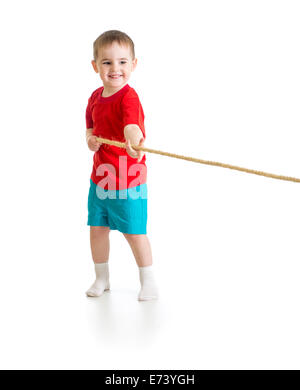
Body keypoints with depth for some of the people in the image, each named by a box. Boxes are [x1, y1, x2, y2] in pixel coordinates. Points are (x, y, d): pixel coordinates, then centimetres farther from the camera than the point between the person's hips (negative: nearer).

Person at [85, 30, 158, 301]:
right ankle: (102, 278, 32)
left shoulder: (128, 97, -19)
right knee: (97, 228, 12)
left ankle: (148, 281, 23)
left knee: (134, 232, 3)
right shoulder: (95, 97, 4)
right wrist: (91, 140, -6)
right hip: (100, 175, 7)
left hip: (128, 181, -7)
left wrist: (133, 141, -61)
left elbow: (131, 126, -38)